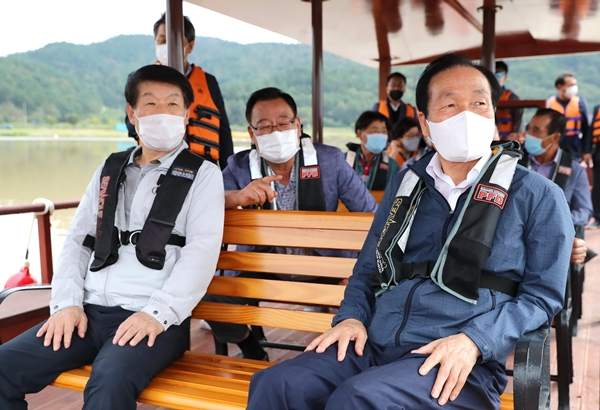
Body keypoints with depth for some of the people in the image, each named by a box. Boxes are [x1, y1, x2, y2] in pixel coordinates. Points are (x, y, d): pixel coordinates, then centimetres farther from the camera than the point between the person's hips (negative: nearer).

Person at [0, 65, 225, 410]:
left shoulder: (203, 175, 3)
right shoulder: (110, 169, 18)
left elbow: (202, 252, -8)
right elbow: (78, 239, 15)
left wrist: (158, 314, -19)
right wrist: (67, 302, 0)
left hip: (156, 319, -5)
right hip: (90, 312, 5)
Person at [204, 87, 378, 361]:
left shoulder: (330, 160, -7)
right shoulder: (239, 166, -4)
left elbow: (370, 217, -5)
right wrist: (237, 197, -34)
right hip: (260, 268, 1)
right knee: (209, 293, -20)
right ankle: (250, 349, 13)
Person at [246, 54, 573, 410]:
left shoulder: (537, 195, 5)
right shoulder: (405, 184, 17)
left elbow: (543, 294, 1)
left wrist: (473, 341, -14)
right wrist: (352, 316, 2)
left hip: (460, 365, -4)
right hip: (374, 347, 4)